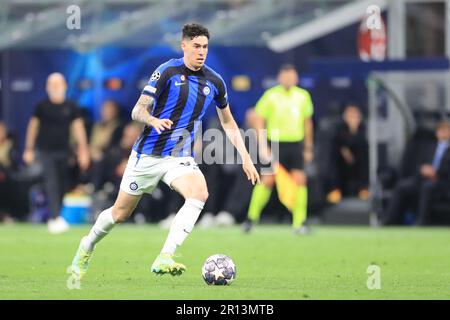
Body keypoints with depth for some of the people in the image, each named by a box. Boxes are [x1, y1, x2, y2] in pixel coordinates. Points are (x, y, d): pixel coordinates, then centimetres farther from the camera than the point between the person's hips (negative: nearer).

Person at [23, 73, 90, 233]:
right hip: (45, 152, -3)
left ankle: (54, 218, 18)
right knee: (52, 184, -13)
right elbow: (33, 126, 6)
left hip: (63, 152, 3)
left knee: (62, 185, 5)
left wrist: (83, 149, -2)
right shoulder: (42, 106, 0)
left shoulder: (70, 106, 4)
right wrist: (29, 149, 5)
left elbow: (78, 127, 4)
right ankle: (56, 218, -21)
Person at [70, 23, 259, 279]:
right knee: (120, 213, 7)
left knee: (200, 193, -29)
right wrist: (153, 120, -32)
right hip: (148, 154, -3)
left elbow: (229, 123, 17)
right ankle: (88, 246, 39)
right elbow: (138, 111, -10)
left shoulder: (214, 82, 3)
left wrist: (246, 158, 12)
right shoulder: (168, 71, -10)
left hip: (181, 158, 3)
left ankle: (164, 259, -32)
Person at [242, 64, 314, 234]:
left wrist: (308, 148, 18)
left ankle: (299, 223, -4)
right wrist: (263, 147, -10)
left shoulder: (303, 96, 7)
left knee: (300, 180, -9)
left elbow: (307, 122, 17)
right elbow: (259, 120, -3)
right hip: (276, 144, -3)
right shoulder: (271, 95, -4)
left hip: (296, 144, 3)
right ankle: (251, 217, 10)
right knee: (267, 180, -8)